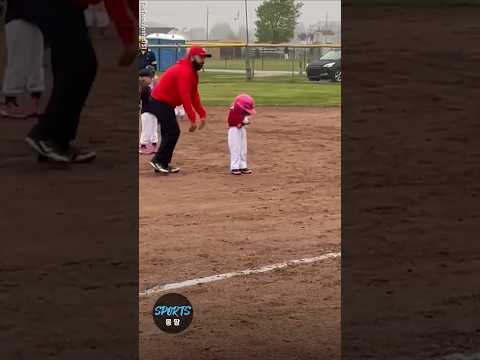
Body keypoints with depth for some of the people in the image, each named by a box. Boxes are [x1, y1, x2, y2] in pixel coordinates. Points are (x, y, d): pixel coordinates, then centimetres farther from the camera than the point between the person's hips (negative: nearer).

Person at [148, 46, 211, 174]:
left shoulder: (193, 72, 10)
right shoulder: (184, 71, -23)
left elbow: (194, 96, 12)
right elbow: (185, 97, -29)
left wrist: (202, 114, 4)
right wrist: (192, 119, -30)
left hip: (166, 104, 10)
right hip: (160, 103, -10)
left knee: (172, 132, 11)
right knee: (172, 132, -11)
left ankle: (163, 164, 16)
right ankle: (158, 161, -5)